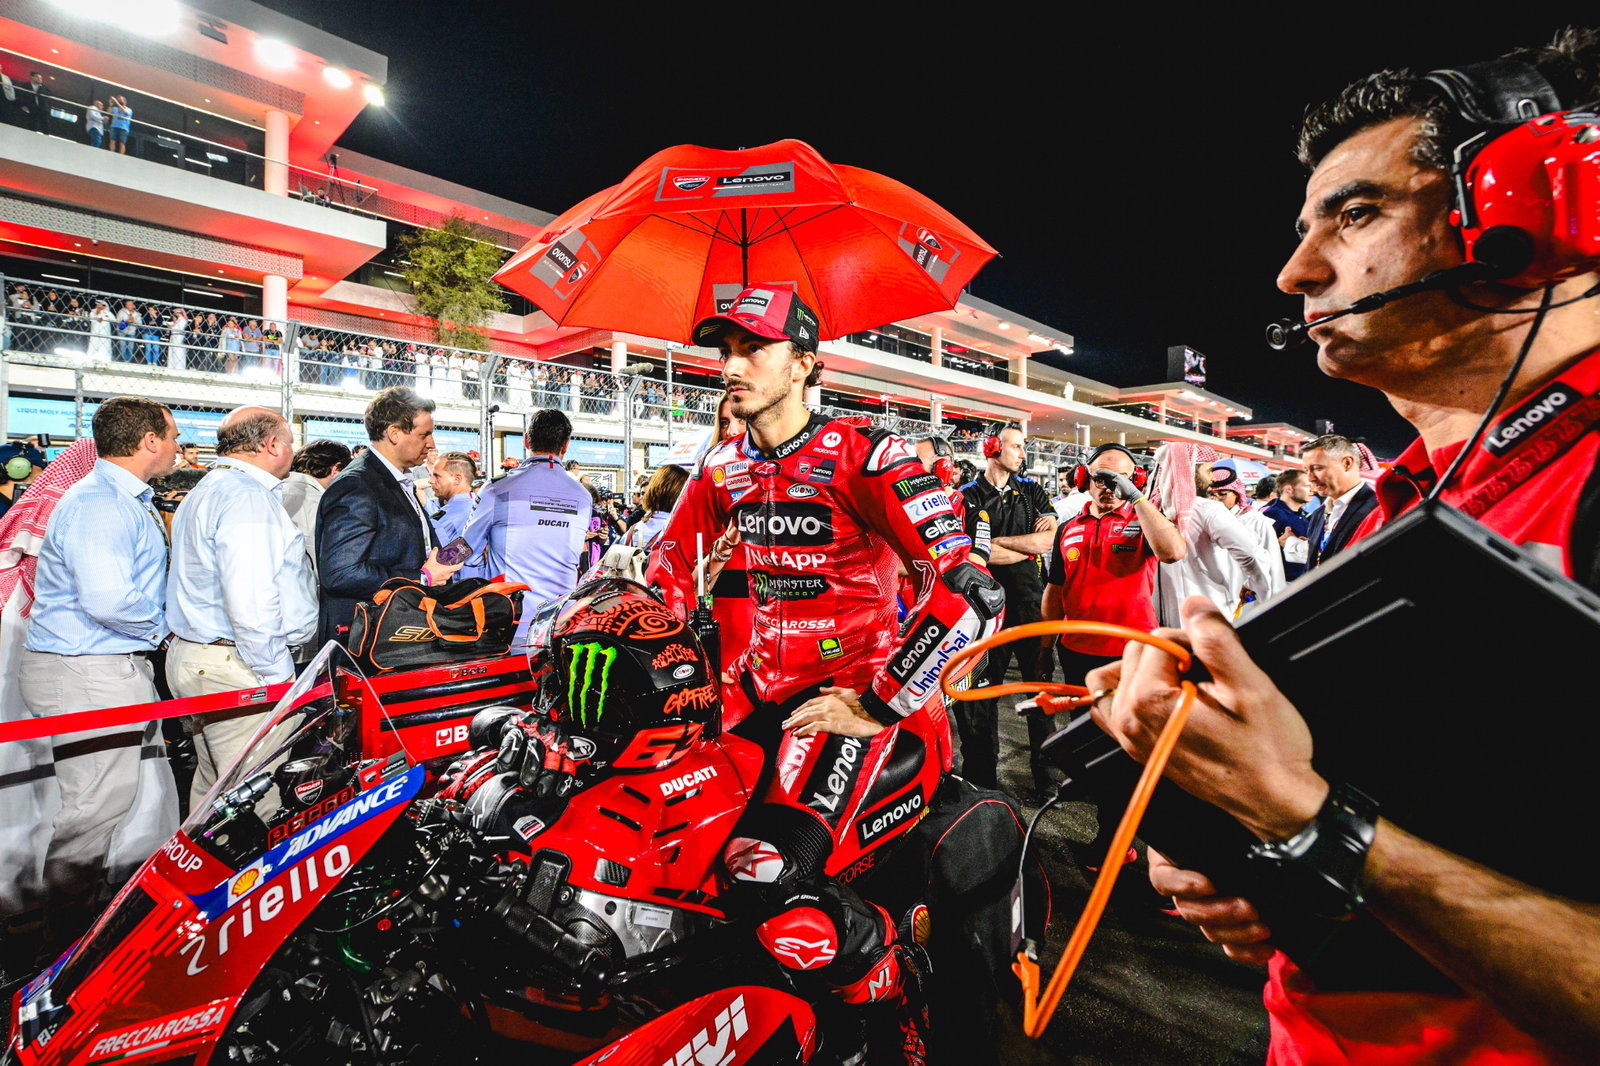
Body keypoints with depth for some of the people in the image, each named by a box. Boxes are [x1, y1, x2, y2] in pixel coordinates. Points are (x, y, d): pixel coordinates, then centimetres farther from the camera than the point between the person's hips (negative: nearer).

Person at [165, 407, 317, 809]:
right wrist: (277, 675, -16)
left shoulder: (205, 491, 20)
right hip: (235, 669, -11)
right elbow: (251, 600, -24)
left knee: (215, 783, 20)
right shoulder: (248, 496, -15)